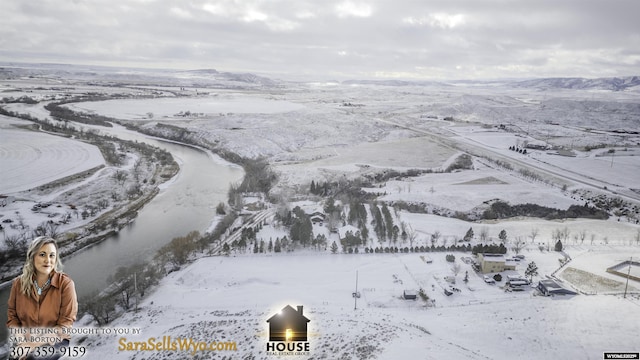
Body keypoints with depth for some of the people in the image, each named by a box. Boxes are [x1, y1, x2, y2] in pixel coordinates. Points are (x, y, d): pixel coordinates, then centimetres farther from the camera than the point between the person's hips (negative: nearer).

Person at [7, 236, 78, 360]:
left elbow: (66, 323, -11)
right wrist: (21, 340, -9)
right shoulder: (18, 283, 1)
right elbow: (12, 315, 8)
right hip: (25, 341, 3)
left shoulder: (66, 283, -11)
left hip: (55, 341, -2)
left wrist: (36, 344, -18)